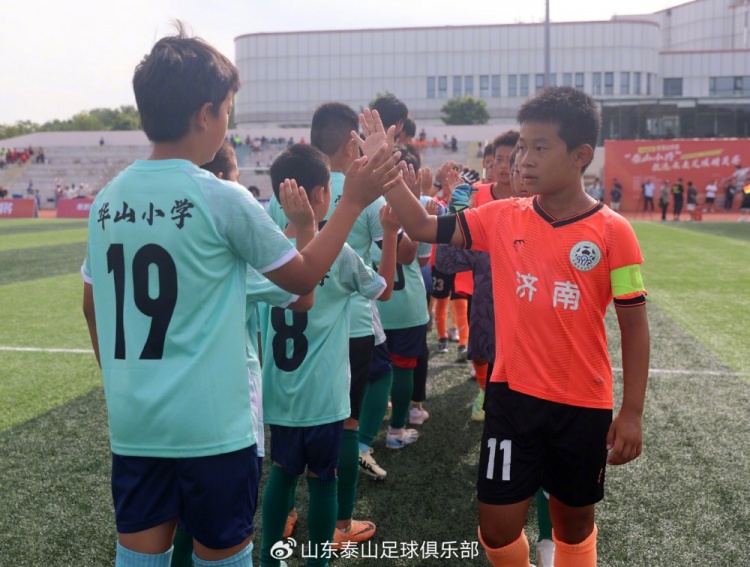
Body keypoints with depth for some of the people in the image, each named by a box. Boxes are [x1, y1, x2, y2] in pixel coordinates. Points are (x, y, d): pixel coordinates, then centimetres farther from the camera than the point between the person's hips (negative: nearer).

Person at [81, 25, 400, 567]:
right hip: (212, 423, -5)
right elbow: (303, 277, -3)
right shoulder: (223, 199, -14)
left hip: (132, 421, 5)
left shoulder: (107, 200, 3)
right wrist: (353, 201, 4)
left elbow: (92, 307, 13)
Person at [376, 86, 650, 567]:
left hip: (583, 403, -1)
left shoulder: (612, 231, -9)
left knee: (574, 518, 17)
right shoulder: (502, 218, -2)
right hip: (513, 395, 2)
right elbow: (424, 227, -1)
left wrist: (632, 412, -5)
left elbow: (634, 324, -5)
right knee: (497, 527, 5)